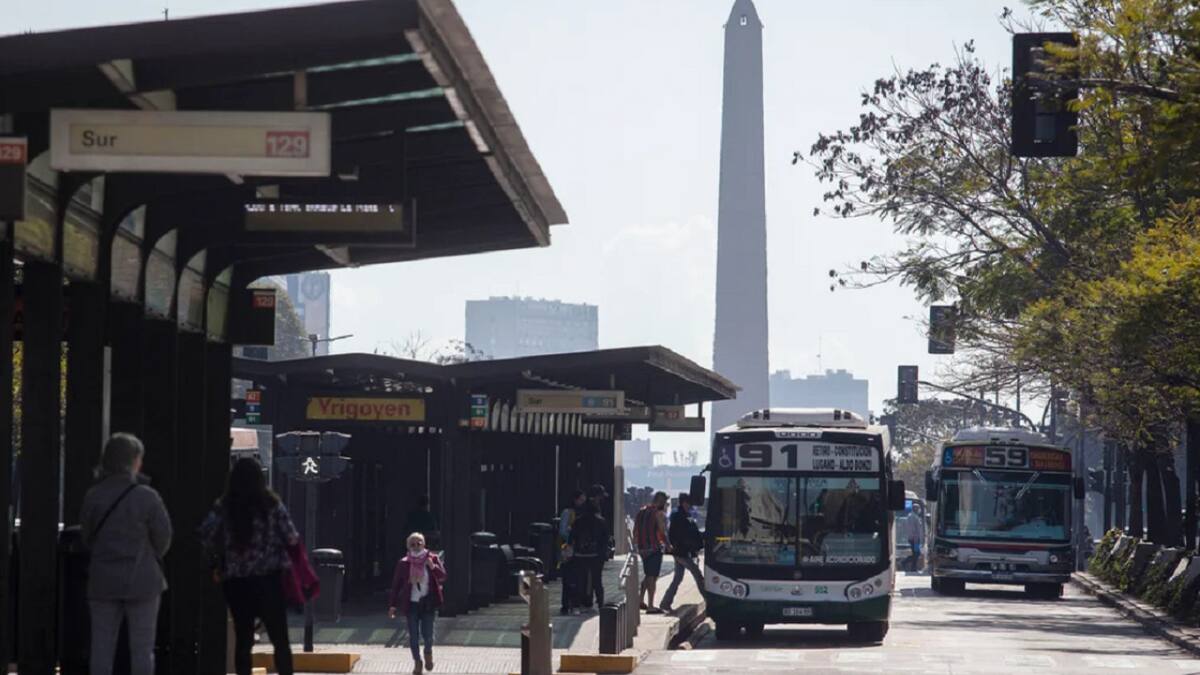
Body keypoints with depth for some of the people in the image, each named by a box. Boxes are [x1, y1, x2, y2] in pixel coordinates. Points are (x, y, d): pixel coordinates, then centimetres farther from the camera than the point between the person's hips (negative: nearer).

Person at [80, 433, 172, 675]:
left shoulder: (92, 496, -1)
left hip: (103, 582, 3)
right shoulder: (146, 496, -11)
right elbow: (163, 539, -5)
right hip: (141, 581, -3)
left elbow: (86, 537, 6)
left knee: (102, 648, 7)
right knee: (142, 649, 3)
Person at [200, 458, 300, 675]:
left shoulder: (222, 507, 0)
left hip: (235, 581, 2)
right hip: (268, 578, -2)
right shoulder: (271, 504, -4)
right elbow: (292, 538, -5)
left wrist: (217, 561, 9)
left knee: (242, 639, 7)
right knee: (280, 639, 5)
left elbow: (206, 536, -6)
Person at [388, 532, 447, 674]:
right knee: (413, 635, 0)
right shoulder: (403, 563, 0)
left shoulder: (432, 559, -1)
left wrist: (433, 567, -29)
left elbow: (442, 577, -10)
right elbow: (396, 584, 4)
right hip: (411, 603, 1)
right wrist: (392, 605, -1)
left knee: (427, 633, -5)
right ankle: (417, 661, 18)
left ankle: (428, 653, 28)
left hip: (428, 602, -1)